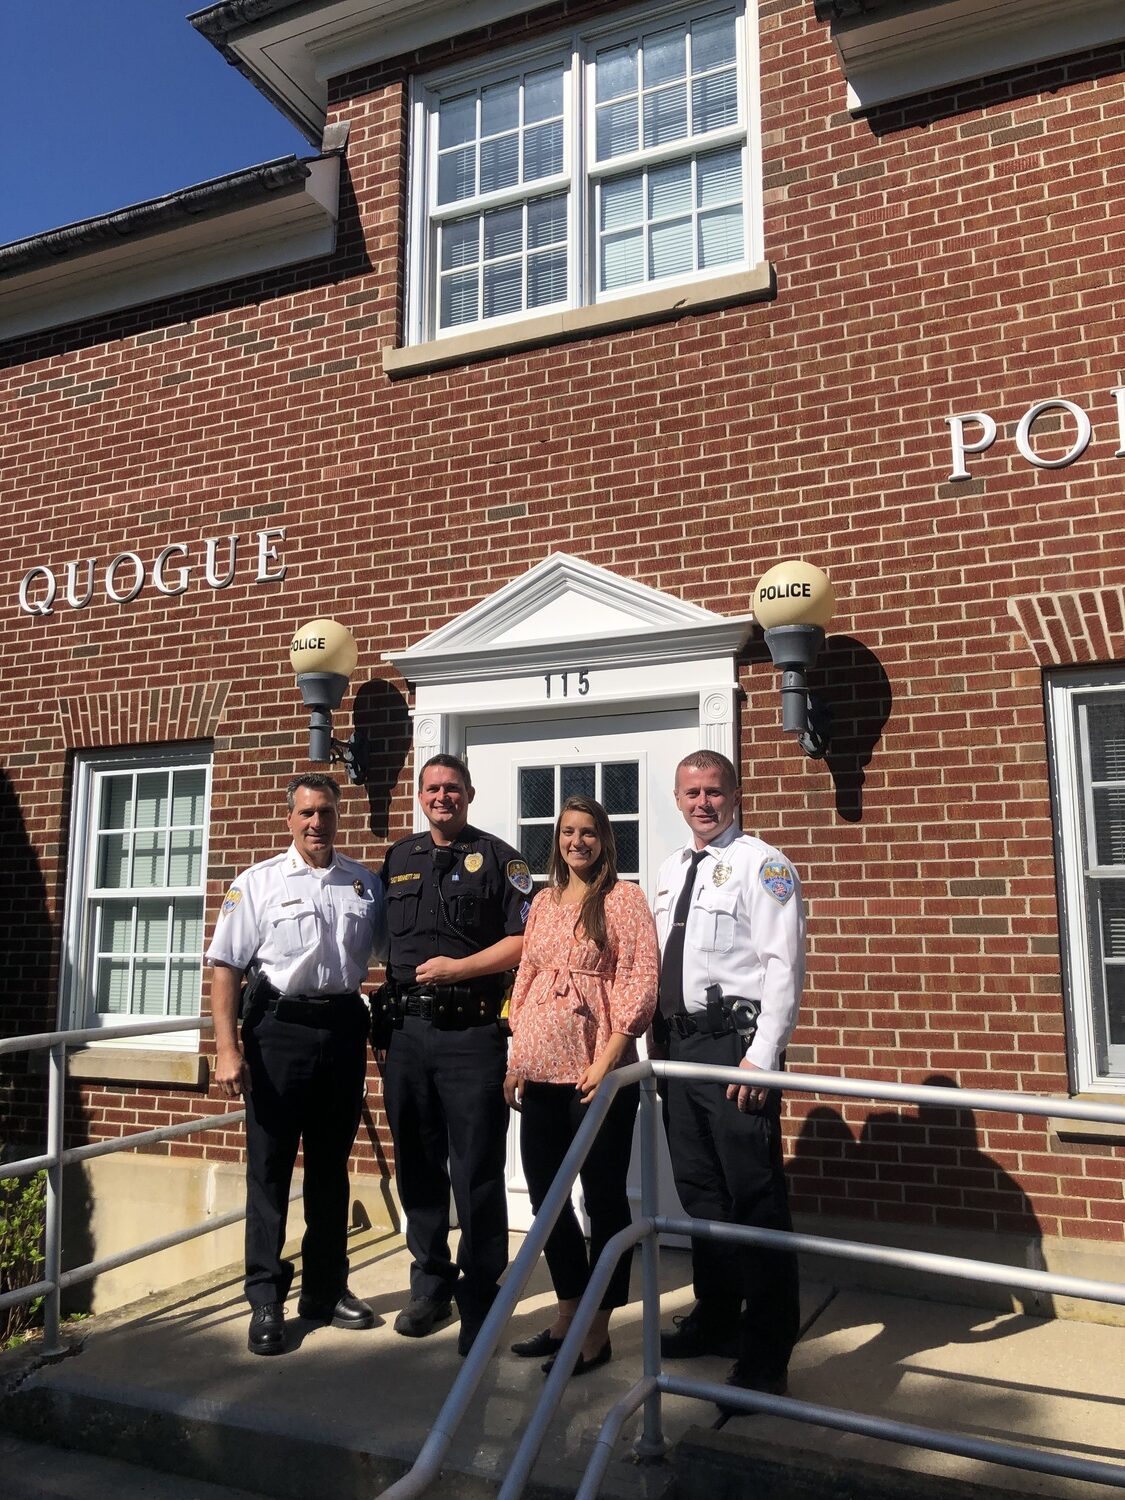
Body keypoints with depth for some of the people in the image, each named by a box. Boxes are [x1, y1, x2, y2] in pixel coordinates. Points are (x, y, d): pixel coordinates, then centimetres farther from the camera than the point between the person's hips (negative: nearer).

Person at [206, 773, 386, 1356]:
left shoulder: (365, 884, 6)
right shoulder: (259, 883, -2)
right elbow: (226, 967, -5)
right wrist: (227, 1048, -12)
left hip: (344, 1029, 3)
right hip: (279, 1029, -3)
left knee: (330, 1166, 14)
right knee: (270, 1167, 3)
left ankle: (325, 1290, 28)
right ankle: (266, 1301, 15)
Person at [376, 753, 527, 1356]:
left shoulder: (498, 859, 0)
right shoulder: (398, 859, 15)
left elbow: (524, 941, -6)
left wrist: (457, 968, -13)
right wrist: (381, 1018, 12)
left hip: (471, 1031, -5)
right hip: (405, 1029, 5)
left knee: (477, 1170, -1)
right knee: (417, 1165, 13)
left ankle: (479, 1297, 12)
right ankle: (430, 1284, 28)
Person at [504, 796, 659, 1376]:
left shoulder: (624, 898, -5)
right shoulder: (544, 902, 12)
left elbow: (641, 982, -10)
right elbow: (525, 979, 15)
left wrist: (607, 1061, -16)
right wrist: (516, 1059, 9)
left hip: (599, 1071, -6)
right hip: (542, 1068, 6)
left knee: (603, 1196, 6)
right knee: (545, 1192, 14)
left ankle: (598, 1331, 21)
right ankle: (568, 1312, 32)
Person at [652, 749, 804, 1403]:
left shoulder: (762, 864, -8)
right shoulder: (672, 870, 16)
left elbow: (784, 965, -14)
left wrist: (762, 1056, -20)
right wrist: (658, 1039, 16)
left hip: (735, 1041, -8)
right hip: (679, 1042, 8)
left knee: (755, 1194, -4)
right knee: (699, 1188, 17)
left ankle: (767, 1355, 8)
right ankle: (716, 1317, 34)